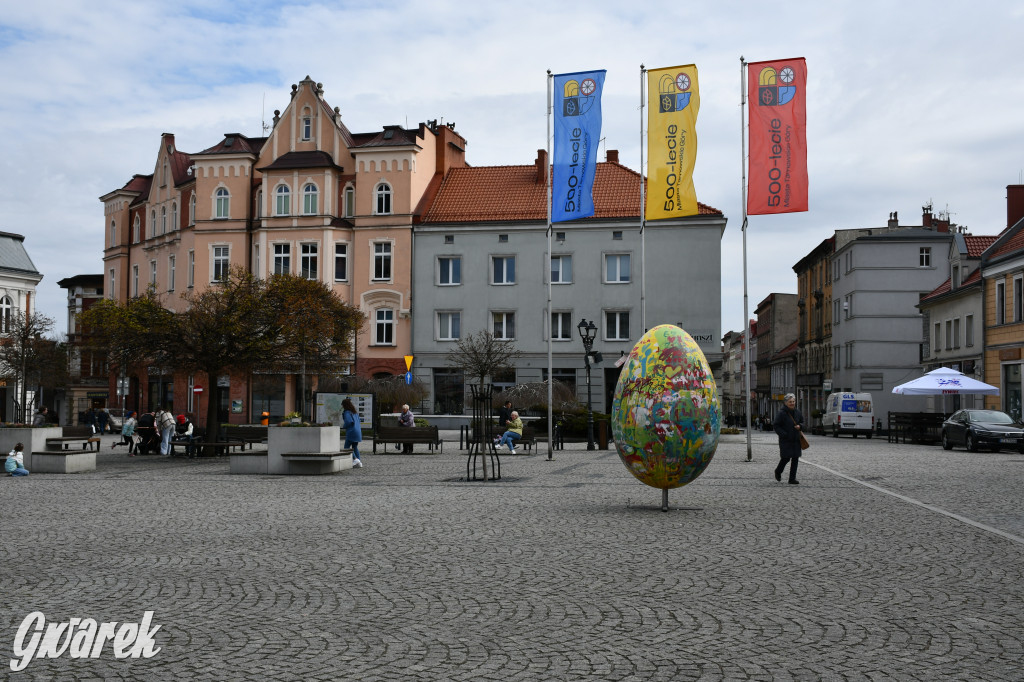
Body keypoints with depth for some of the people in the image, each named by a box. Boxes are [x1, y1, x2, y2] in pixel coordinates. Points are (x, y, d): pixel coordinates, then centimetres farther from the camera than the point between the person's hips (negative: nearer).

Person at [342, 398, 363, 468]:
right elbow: (358, 422, 20)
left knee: (347, 447, -3)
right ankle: (359, 462, 6)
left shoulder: (347, 412, -10)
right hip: (358, 431, 8)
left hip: (351, 432, -8)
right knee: (355, 447, 13)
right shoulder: (355, 412, 16)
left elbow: (349, 421, -21)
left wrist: (344, 426, -4)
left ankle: (355, 459, -19)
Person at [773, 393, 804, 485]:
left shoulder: (797, 412, 9)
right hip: (785, 440, -5)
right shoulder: (781, 413, -9)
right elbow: (776, 426, -9)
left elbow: (802, 422, 22)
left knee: (795, 458, 3)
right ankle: (778, 472, 22)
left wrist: (800, 426, -2)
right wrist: (784, 435, -19)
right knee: (786, 457, -7)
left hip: (796, 440, 6)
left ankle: (792, 478, 10)